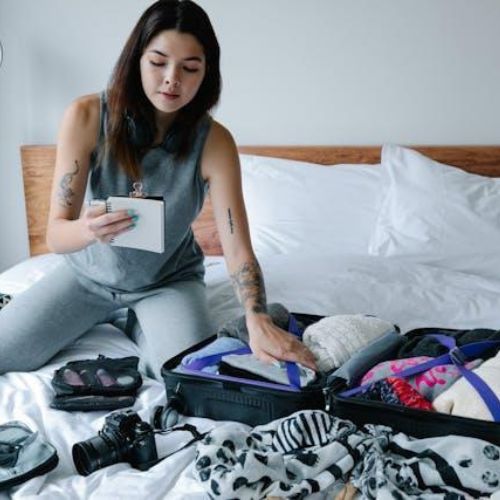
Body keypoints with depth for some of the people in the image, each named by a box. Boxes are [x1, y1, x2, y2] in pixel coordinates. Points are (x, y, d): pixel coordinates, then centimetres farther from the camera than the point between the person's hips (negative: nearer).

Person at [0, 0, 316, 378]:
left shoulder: (214, 143, -23)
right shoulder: (86, 117, -23)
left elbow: (238, 250, -26)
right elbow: (56, 234, -24)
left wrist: (258, 319, -45)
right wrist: (88, 230, -49)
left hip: (169, 280, 0)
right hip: (91, 272, 1)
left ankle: (140, 323, 10)